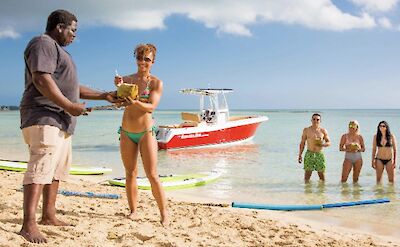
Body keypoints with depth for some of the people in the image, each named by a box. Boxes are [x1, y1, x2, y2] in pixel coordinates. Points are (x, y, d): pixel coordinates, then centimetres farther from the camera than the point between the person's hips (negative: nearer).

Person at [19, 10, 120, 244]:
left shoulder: (57, 50, 27)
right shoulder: (43, 44, -6)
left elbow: (71, 87, 29)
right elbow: (41, 79, -21)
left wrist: (104, 96, 24)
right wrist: (69, 106, -22)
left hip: (60, 121, 11)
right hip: (44, 117, -11)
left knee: (57, 169, 12)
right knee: (40, 168, -18)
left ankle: (49, 216, 18)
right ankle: (29, 225, -23)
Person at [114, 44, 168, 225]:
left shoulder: (156, 83, -3)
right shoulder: (127, 79, 7)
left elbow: (151, 107, -15)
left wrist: (136, 102, -34)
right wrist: (119, 88, -24)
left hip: (146, 132, -3)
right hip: (126, 132, 4)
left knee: (152, 175, -6)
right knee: (130, 173, 7)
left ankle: (164, 215, 0)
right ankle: (133, 211, 16)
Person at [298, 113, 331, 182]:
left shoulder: (323, 131, 5)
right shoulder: (306, 130, 5)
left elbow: (329, 142, 8)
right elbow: (302, 143, 10)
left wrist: (323, 144, -15)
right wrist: (300, 154, 5)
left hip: (319, 154, 0)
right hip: (309, 154, 0)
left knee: (321, 175, 3)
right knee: (307, 175, -3)